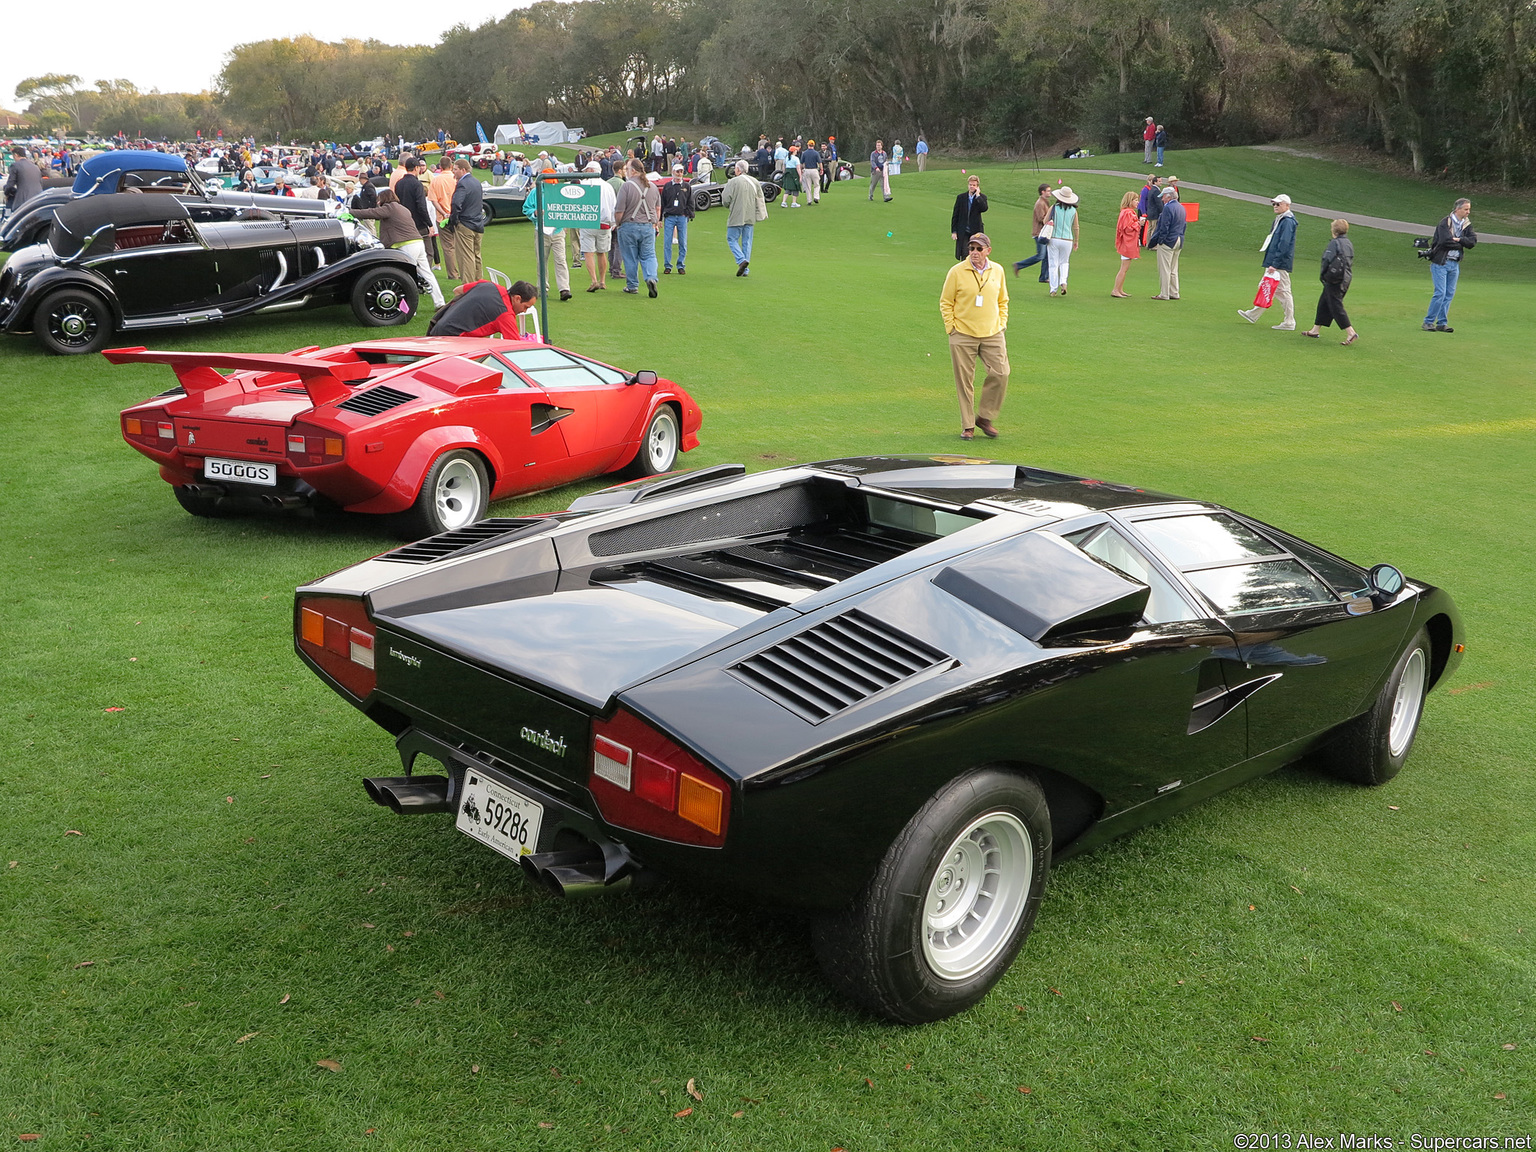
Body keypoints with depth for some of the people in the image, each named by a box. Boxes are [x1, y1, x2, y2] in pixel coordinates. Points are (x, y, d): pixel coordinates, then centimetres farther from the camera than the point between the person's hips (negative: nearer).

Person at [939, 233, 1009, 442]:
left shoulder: (997, 271, 7)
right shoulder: (957, 272, -4)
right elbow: (945, 302, 1)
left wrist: (1002, 324, 9)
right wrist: (951, 328, -6)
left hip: (992, 335, 3)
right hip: (963, 336, -3)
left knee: (1000, 374, -6)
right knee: (965, 382, 0)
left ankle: (984, 417, 12)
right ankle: (967, 425, 12)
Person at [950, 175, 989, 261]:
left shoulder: (982, 197, 2)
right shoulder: (961, 197, 4)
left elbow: (984, 208, -19)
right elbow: (955, 215, 5)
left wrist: (977, 195, -16)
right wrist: (953, 231, 0)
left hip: (976, 231, 0)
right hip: (963, 232, 0)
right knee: (964, 255, -5)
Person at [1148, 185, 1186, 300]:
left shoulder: (1168, 208, -16)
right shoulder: (1181, 207, 13)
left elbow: (1164, 227, -19)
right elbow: (1183, 225, 17)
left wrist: (1159, 241, -13)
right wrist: (1180, 239, 20)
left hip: (1167, 242, -9)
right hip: (1179, 242, 9)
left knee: (1164, 269, -4)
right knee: (1173, 270, 14)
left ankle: (1164, 294, -3)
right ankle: (1174, 293, 16)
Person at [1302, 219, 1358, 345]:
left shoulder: (1334, 243, -13)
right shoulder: (1349, 244, 12)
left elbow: (1327, 260, -17)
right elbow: (1350, 262, 15)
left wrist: (1322, 274, -4)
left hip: (1334, 280, -9)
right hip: (1345, 280, 9)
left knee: (1335, 306, -6)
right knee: (1323, 303, 18)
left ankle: (1351, 332, -13)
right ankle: (1315, 330, 25)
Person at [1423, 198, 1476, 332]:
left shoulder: (1467, 225, 10)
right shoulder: (1445, 223, -10)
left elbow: (1473, 241, -1)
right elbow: (1445, 241, -21)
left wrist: (1458, 239, -15)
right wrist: (1461, 244, -6)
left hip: (1455, 264, 6)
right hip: (1440, 262, -6)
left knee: (1450, 294, 5)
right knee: (1440, 293, -11)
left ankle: (1442, 323, 10)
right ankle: (1428, 322, -3)